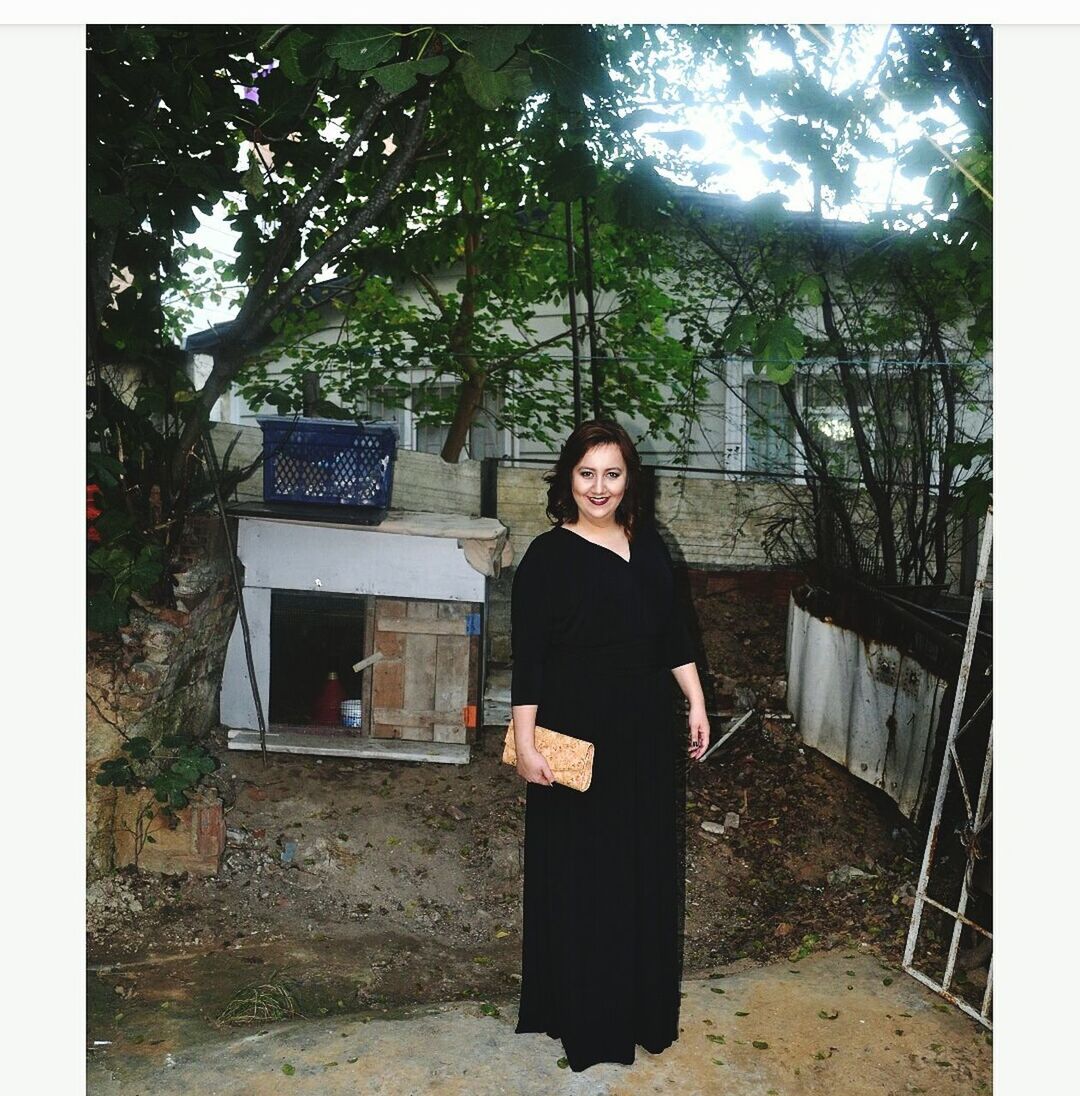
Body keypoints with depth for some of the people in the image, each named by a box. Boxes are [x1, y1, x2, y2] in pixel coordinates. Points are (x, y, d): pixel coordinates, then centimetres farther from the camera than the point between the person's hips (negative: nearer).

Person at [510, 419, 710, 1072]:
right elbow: (527, 659, -12)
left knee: (645, 868, 15)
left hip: (644, 736, 6)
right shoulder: (548, 557, -11)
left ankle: (643, 1008, 33)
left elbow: (674, 635, 12)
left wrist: (698, 706, 8)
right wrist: (526, 743, -16)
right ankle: (579, 1015, 24)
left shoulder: (650, 549, 5)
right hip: (576, 737, -5)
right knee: (576, 875, 6)